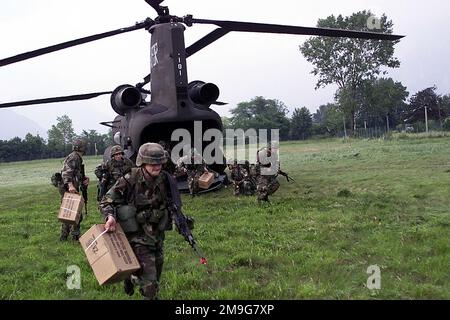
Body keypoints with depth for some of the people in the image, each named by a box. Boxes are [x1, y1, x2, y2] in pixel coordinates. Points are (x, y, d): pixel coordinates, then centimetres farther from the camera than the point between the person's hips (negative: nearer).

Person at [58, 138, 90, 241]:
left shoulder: (78, 158, 20)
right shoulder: (73, 157, -12)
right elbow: (66, 172, -24)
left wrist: (84, 178, 8)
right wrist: (70, 185, -37)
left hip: (71, 188, 11)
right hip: (68, 189, -11)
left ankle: (64, 236, 24)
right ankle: (75, 236, -1)